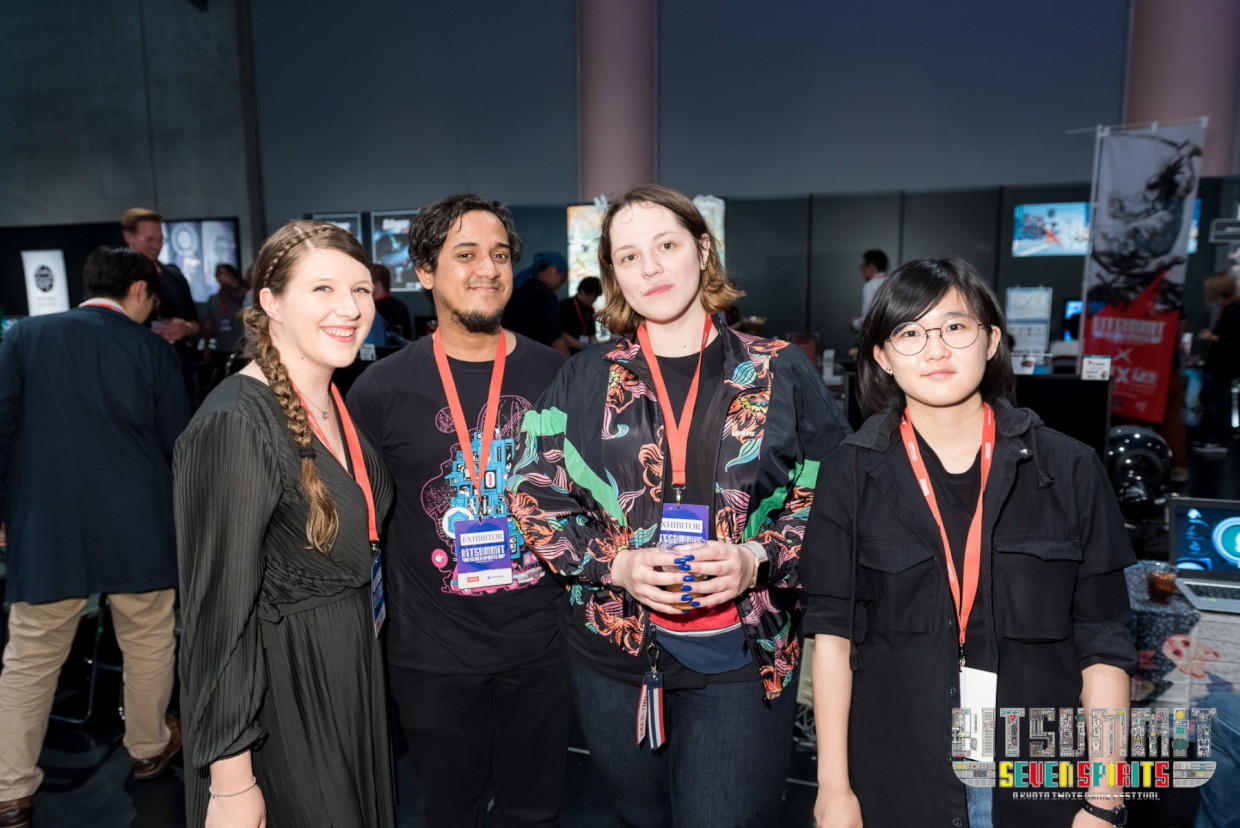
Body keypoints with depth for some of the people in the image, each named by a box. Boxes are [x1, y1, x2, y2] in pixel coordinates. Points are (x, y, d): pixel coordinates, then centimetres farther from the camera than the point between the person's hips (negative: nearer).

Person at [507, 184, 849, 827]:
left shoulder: (779, 373, -2)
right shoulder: (584, 381, 1)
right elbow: (532, 498, 1)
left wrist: (757, 560, -17)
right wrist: (614, 565, -13)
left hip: (742, 658, -2)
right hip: (614, 654, 2)